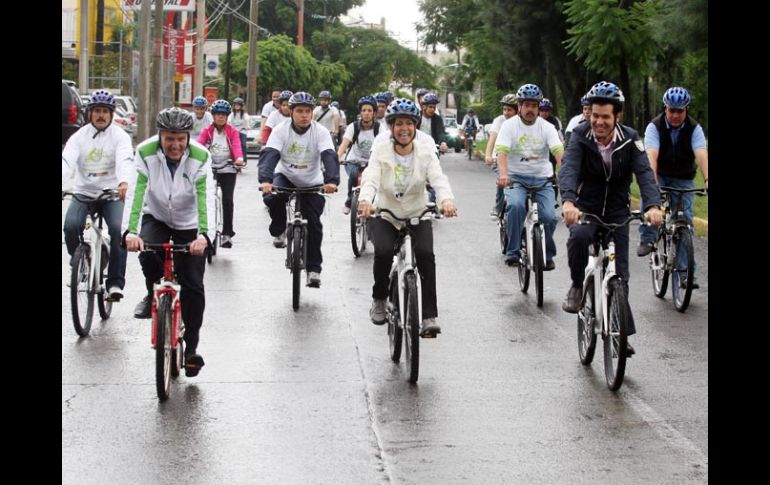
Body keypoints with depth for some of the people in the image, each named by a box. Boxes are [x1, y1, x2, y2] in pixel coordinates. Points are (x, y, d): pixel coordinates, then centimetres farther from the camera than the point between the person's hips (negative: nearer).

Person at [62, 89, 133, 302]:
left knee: (118, 229, -25)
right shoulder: (79, 137, 1)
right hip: (83, 192, 1)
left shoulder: (120, 136, -3)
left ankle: (115, 282, -17)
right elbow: (67, 161, -15)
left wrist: (124, 182, -44)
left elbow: (125, 161, -22)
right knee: (71, 226, -24)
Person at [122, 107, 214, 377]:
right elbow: (135, 192, -30)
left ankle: (191, 347, 10)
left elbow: (206, 198, -32)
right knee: (148, 253, -32)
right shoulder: (146, 153, -21)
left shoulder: (200, 157, -23)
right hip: (156, 218, 0)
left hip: (189, 225, 0)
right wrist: (130, 231, -45)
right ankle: (153, 295, -2)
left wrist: (204, 235, -48)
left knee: (193, 286, -6)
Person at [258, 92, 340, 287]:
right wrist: (265, 180, -45)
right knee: (272, 198, -31)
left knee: (314, 224, -10)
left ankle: (314, 268, 1)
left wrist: (331, 181, -48)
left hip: (312, 183, 0)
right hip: (285, 176, 0)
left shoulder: (320, 132, -16)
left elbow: (330, 156, -29)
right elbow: (269, 155, -27)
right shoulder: (281, 130, -15)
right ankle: (279, 231, 0)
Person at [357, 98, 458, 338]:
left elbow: (438, 178, -21)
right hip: (385, 216, 0)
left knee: (426, 254, -25)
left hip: (417, 216, 0)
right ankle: (379, 300, 3)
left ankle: (429, 316, -19)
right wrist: (365, 200, -46)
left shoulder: (426, 151, -6)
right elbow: (371, 179, -23)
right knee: (383, 252, -27)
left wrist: (447, 200, -43)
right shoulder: (381, 151, -8)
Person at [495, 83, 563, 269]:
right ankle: (513, 251, -17)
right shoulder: (509, 125, -2)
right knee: (516, 205, -31)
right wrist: (503, 174, -35)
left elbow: (559, 151, -13)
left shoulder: (546, 127, 1)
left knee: (549, 217, -18)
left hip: (542, 179, 1)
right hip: (516, 178, -1)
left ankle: (547, 254, 8)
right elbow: (502, 151, -16)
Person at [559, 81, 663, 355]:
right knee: (579, 236, -35)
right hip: (586, 207, -1)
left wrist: (653, 205, -40)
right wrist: (568, 200, -48)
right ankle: (577, 287, -11)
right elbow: (568, 169, -28)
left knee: (619, 275, 0)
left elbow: (644, 173, -21)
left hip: (617, 212, 2)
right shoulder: (581, 136, -13)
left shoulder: (630, 140, -10)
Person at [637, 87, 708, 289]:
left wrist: (707, 180, -45)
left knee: (685, 221, -10)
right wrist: (653, 181, -47)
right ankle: (648, 239, -24)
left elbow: (702, 156, -28)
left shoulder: (694, 129, -13)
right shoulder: (655, 127, -17)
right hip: (660, 176, -1)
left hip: (683, 180, 1)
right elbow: (652, 156, -31)